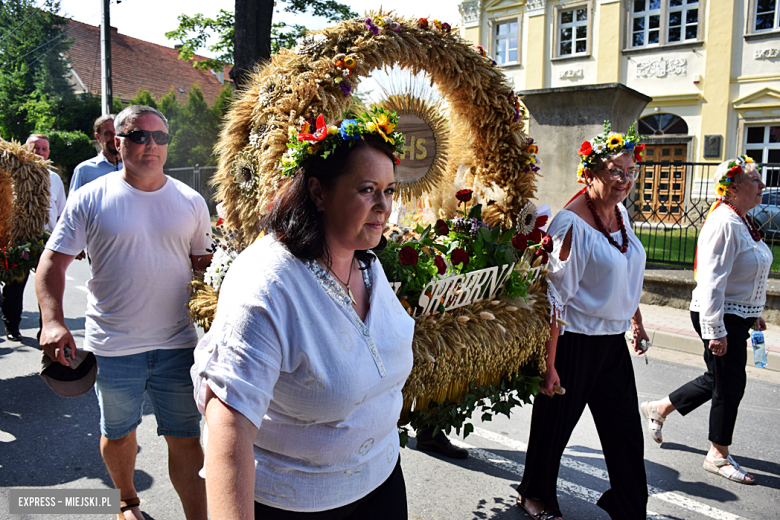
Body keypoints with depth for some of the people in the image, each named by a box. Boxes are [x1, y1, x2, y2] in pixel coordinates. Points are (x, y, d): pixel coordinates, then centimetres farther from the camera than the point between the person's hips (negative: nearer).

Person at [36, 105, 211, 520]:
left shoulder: (191, 202, 3)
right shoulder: (91, 199, -3)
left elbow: (204, 261, 15)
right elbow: (53, 260, -3)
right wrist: (53, 321, -16)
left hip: (177, 345, 0)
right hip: (112, 346, 0)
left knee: (185, 439, 4)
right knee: (117, 434, 20)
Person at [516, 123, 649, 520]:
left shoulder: (621, 213, 6)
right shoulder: (571, 223, -19)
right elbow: (555, 299, -21)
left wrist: (636, 320, 24)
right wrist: (549, 363, -21)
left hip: (613, 341, 7)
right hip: (574, 342, -7)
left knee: (625, 430, 14)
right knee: (555, 424, 11)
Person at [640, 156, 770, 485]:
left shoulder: (742, 220, 11)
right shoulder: (724, 223, -21)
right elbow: (712, 282, -25)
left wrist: (754, 313, 24)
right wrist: (716, 331, -25)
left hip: (738, 314, 10)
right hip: (720, 317, -10)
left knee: (718, 378, 18)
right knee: (730, 383, 1)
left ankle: (658, 409, 33)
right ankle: (719, 456, 20)